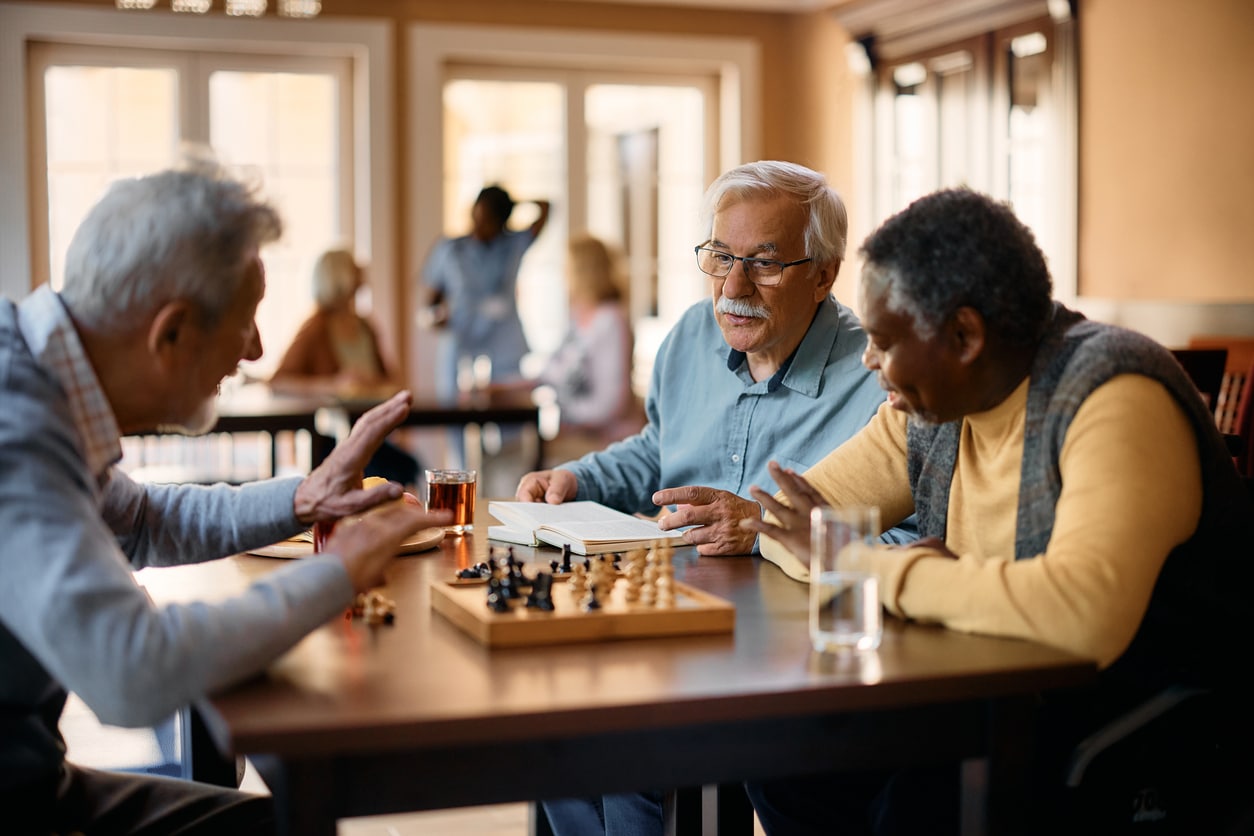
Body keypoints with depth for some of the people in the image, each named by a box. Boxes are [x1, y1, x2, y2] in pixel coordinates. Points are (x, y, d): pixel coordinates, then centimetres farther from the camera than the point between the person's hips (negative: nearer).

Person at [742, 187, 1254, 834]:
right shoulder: (934, 405, 3)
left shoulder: (1116, 399, -23)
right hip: (1012, 705, 7)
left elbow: (1085, 615, -39)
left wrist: (872, 567, -26)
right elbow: (796, 520, 7)